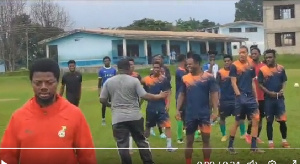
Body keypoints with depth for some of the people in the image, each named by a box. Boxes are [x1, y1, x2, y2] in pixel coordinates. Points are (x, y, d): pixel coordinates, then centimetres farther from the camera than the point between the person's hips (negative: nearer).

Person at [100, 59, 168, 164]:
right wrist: (159, 96, 6)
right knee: (141, 141, 14)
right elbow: (144, 96, -8)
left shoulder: (109, 82, 2)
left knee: (123, 145, 3)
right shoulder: (134, 80, -4)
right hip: (135, 116, 0)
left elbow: (102, 100, 4)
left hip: (118, 118, 0)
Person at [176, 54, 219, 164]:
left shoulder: (209, 77, -5)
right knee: (189, 141, 8)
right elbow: (182, 95, 9)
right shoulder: (185, 78, 4)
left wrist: (215, 111, -12)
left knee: (206, 140, 3)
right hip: (190, 115, 3)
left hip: (205, 114, -2)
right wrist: (178, 110, 0)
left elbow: (214, 94, -5)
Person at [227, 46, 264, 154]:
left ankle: (253, 147, 6)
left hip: (251, 97, 6)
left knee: (256, 120, 1)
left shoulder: (251, 66, 10)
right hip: (241, 97, -5)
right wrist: (239, 96, -17)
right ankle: (230, 146, 14)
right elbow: (233, 83, -10)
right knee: (237, 122, 1)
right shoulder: (234, 66, -6)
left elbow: (252, 82, 15)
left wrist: (255, 97, 12)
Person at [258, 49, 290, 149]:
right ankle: (270, 142, 12)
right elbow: (260, 84, -3)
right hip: (268, 98, -2)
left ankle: (284, 140, 15)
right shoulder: (262, 70, -4)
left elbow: (284, 81, 10)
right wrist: (269, 92, -14)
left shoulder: (281, 68, 4)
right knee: (269, 121, 4)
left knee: (282, 120, 2)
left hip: (279, 98, 2)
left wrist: (282, 90, -9)